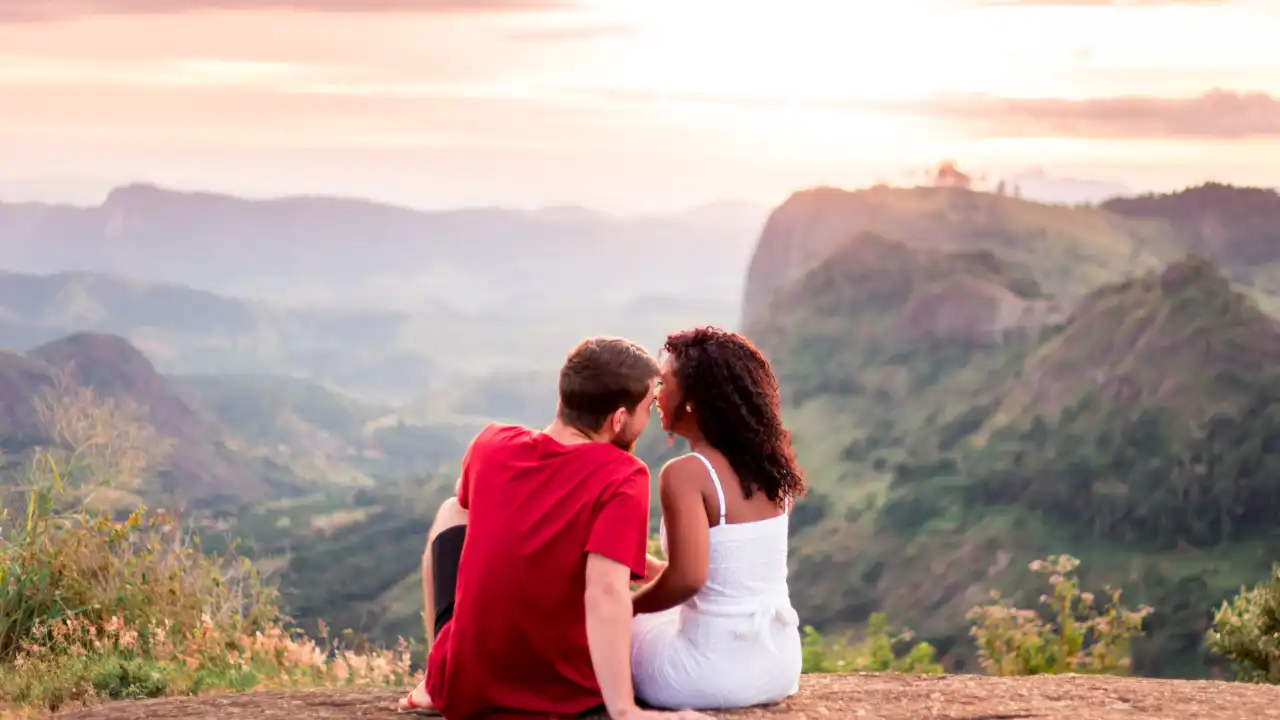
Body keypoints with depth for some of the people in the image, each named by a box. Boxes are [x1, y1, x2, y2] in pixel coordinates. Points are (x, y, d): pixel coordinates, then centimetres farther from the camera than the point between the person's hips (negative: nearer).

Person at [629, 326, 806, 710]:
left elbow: (686, 579, -25)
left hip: (716, 675, -6)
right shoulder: (771, 468, 5)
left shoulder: (685, 473, -17)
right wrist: (648, 568, 23)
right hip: (780, 666, 7)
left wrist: (630, 605, -5)